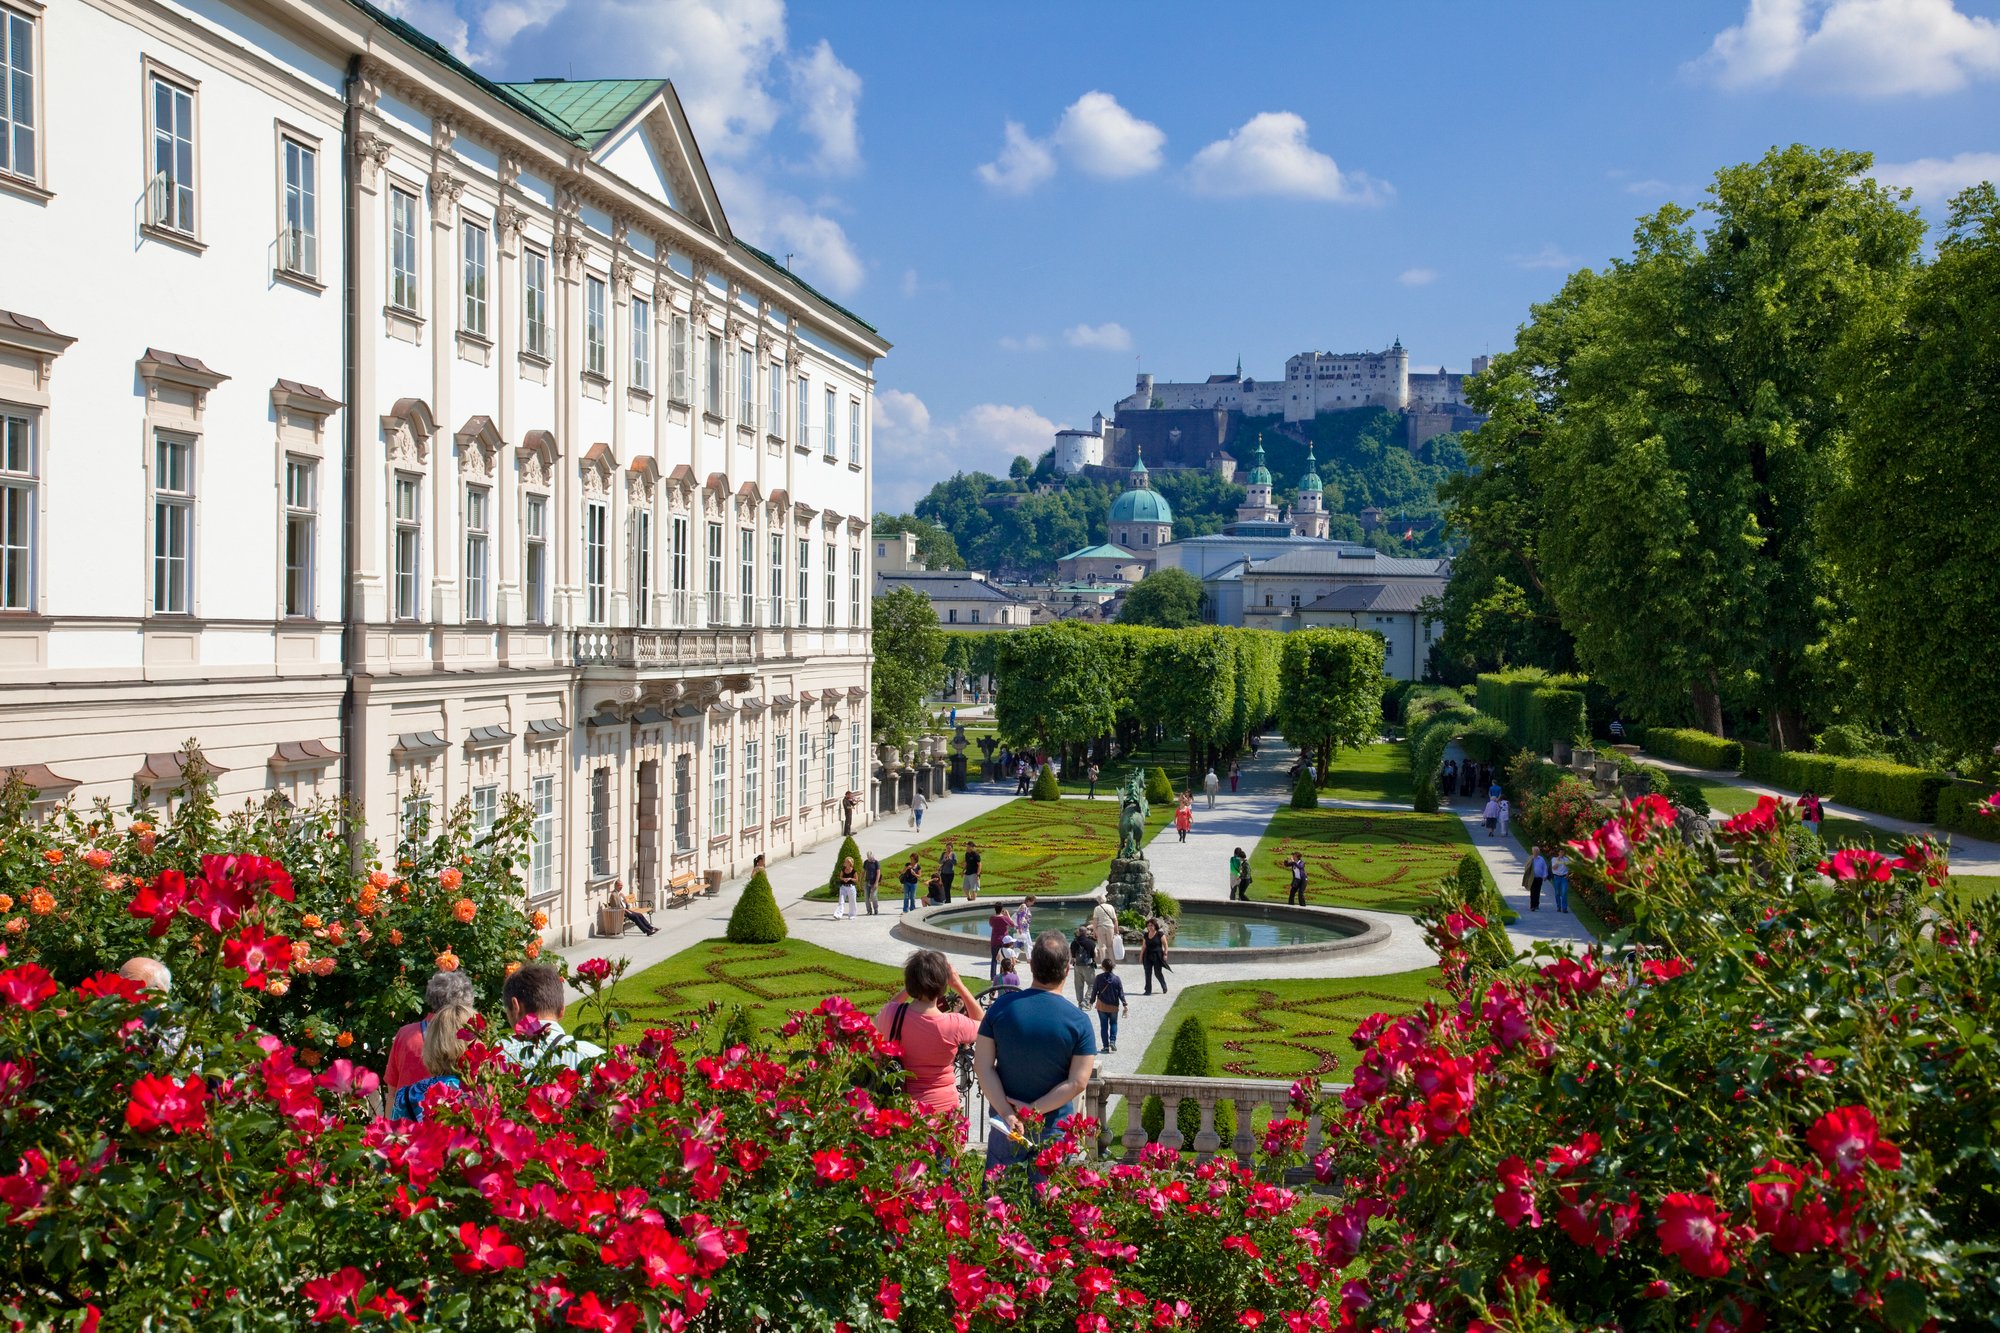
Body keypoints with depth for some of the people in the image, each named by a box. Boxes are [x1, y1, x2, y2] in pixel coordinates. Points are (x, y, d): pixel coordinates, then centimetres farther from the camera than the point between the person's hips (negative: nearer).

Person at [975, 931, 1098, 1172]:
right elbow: (1077, 1082, -16)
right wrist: (1034, 1109, -13)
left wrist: (1007, 1113, -15)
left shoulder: (1002, 1007, -8)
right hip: (1054, 1129, -1)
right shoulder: (1079, 1023, -13)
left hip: (1004, 1126, 2)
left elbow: (983, 1066, -11)